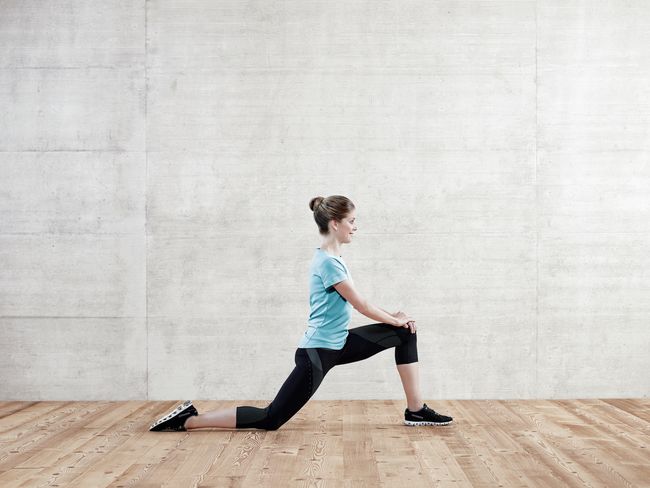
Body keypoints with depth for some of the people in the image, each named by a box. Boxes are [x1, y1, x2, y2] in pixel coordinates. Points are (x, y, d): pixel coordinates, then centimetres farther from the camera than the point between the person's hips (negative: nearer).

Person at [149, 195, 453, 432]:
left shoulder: (334, 258, 10)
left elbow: (357, 303, 17)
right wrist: (394, 319, 0)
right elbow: (360, 304, -15)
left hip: (337, 344, 10)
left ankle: (416, 411, 13)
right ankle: (189, 420, -2)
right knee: (270, 420, -8)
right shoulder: (327, 263, -20)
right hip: (317, 352, -10)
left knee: (405, 334, 8)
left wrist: (392, 316, 9)